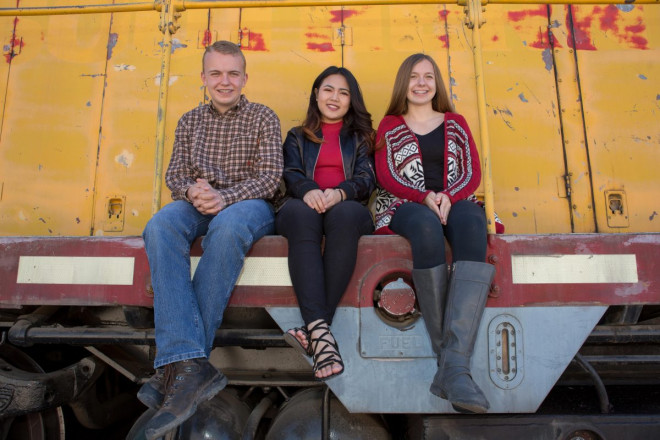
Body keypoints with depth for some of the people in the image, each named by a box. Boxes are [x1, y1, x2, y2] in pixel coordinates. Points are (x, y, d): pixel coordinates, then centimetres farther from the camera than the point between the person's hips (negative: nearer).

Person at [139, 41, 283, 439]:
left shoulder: (263, 117, 8)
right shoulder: (190, 122, 20)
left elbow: (270, 175, -4)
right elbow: (175, 174, 14)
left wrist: (225, 197, -21)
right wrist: (193, 190, -12)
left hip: (249, 202, -3)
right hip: (199, 204, 4)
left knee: (227, 227, -40)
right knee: (160, 227, -32)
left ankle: (177, 367, -34)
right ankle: (191, 363, -41)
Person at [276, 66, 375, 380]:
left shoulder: (359, 137, 26)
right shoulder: (297, 137, 27)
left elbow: (366, 178, 7)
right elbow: (290, 174, 8)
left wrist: (340, 193, -17)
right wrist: (307, 191, -18)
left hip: (346, 208, 0)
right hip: (306, 206, 1)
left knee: (343, 214, -39)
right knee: (300, 213, -38)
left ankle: (313, 330, -43)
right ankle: (320, 330, -51)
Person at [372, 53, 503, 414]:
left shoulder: (455, 123, 23)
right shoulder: (389, 126, 19)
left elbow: (473, 172, 11)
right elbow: (386, 176, 4)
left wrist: (448, 196, -11)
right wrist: (424, 197, -14)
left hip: (455, 201, 2)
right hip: (407, 205, -1)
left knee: (471, 228, -36)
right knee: (427, 228, -40)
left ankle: (454, 366, -45)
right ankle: (446, 354, -34)